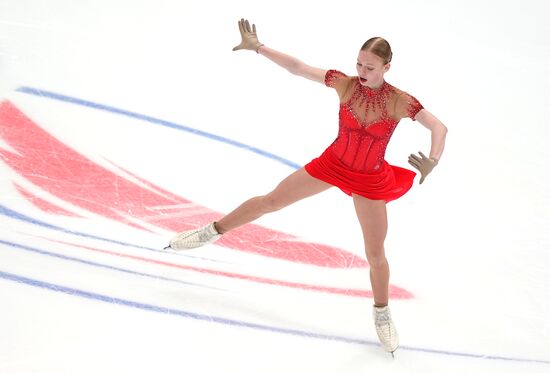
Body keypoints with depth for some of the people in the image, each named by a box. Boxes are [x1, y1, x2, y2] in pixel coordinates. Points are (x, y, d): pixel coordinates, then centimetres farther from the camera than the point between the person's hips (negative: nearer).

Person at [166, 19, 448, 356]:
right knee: (271, 201, 10)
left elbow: (440, 128, -21)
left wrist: (432, 162, -39)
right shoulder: (344, 84, -17)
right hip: (331, 164, 2)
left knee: (376, 253, 8)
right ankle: (214, 231, 30)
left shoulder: (400, 102, -22)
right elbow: (297, 67, -14)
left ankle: (382, 314, 32)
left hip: (370, 182, -2)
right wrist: (258, 47, -19)